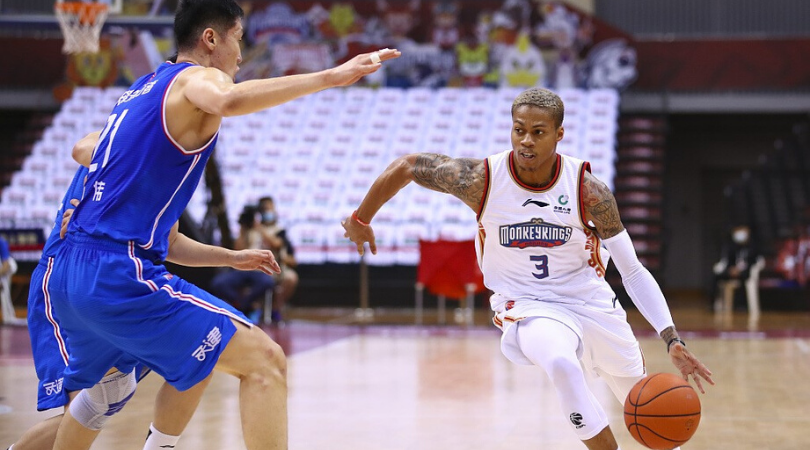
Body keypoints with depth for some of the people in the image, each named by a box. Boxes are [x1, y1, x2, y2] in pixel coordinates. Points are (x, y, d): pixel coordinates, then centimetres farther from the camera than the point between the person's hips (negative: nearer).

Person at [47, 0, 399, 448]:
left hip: (68, 272, 9)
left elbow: (83, 150, 38)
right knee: (264, 361, -11)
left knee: (99, 384, 36)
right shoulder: (196, 77, -4)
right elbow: (229, 100, -30)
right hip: (122, 274, -9)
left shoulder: (140, 88, 21)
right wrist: (330, 76, -33)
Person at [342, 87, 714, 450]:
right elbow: (407, 166, -4)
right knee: (563, 365, -37)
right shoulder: (481, 179, -19)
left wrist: (672, 340, -24)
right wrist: (360, 220, 7)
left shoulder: (589, 191, -18)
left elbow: (633, 271, -14)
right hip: (528, 307, -2)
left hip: (591, 302, 3)